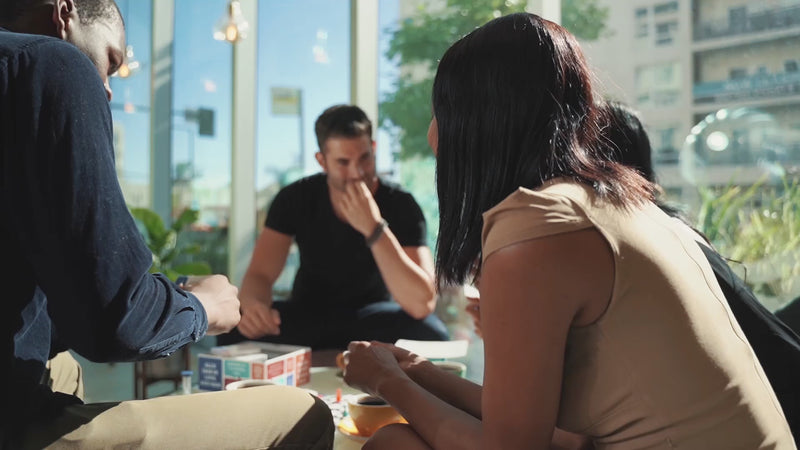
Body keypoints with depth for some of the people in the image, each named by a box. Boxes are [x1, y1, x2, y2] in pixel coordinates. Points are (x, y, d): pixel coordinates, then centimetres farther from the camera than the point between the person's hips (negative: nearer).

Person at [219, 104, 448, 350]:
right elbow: (259, 275, -15)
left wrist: (374, 229, -38)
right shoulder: (295, 199, -11)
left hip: (374, 319, 0)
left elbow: (423, 304, -30)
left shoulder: (400, 205, -20)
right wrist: (253, 305, -41)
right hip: (307, 314, 1)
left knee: (431, 333, -33)